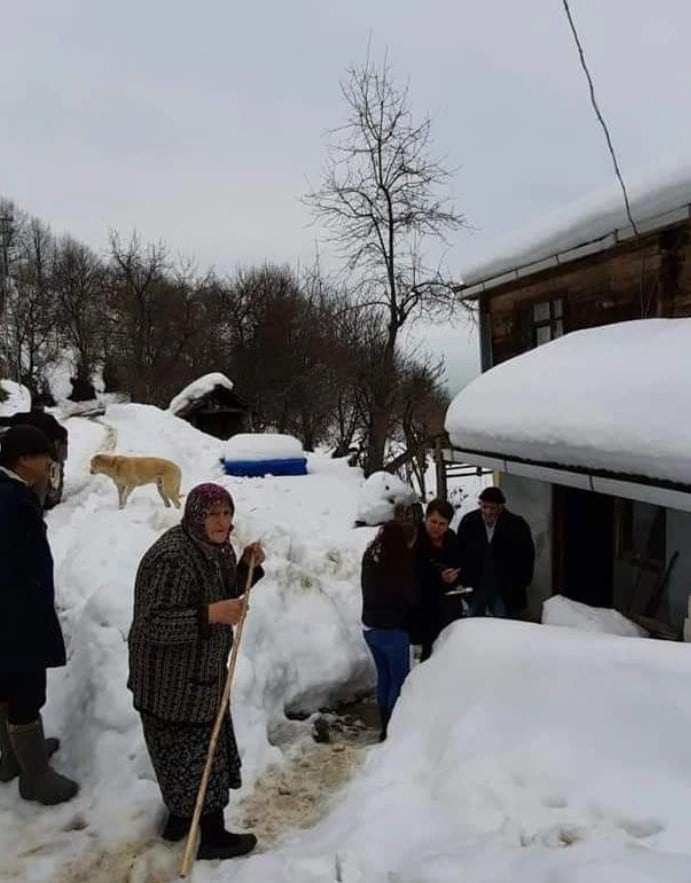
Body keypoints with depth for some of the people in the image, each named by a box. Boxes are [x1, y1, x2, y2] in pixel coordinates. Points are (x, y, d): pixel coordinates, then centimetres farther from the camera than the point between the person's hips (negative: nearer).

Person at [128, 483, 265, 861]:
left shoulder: (215, 549, 3)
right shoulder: (172, 558, -28)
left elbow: (224, 594, 15)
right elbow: (155, 624, -29)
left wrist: (247, 567, -1)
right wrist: (211, 614, -37)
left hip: (200, 671, 10)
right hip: (171, 678, -10)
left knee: (183, 749, 23)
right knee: (197, 750, 3)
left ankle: (179, 818, 41)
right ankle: (213, 836, 19)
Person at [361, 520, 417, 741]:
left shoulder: (371, 555, -1)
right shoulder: (400, 563, -23)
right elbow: (414, 596, -12)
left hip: (370, 626, 7)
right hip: (392, 629, -7)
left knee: (384, 676, 18)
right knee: (400, 680, 6)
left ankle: (386, 727, 27)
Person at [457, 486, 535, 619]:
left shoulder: (517, 526, -10)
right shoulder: (468, 522, -3)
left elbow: (527, 557, -1)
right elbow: (459, 553, 6)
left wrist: (521, 585, -3)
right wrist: (463, 580, 1)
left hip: (505, 592, -2)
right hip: (475, 588, 3)